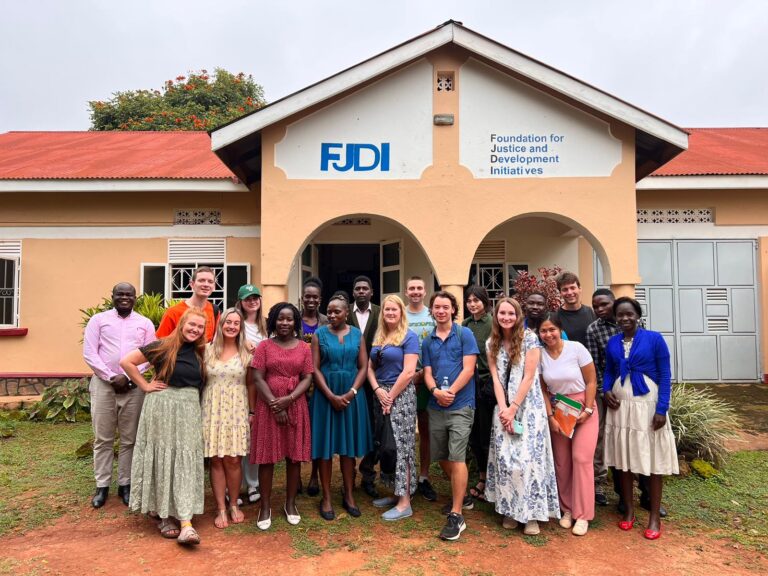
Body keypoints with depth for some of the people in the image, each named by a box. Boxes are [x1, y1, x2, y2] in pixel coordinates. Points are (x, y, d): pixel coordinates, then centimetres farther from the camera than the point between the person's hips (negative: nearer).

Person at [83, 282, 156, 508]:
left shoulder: (145, 323, 8)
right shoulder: (98, 319, 5)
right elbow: (89, 353, -1)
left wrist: (128, 377, -9)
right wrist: (111, 376, -10)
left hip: (134, 386, 1)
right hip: (103, 383, 0)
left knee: (129, 439, 6)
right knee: (103, 438, 6)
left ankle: (125, 484, 18)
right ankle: (102, 485, 17)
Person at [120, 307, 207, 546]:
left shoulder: (201, 352, 7)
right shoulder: (163, 346, -6)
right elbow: (126, 361, -4)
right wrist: (145, 385, -4)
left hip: (189, 409, 3)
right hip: (162, 407, -3)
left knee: (186, 462, -1)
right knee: (162, 459, 7)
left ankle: (186, 522, -2)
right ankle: (164, 515, 22)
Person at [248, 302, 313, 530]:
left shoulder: (304, 347, 6)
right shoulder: (264, 346, 2)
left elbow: (307, 379, 0)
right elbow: (257, 379, -5)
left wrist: (289, 399, -15)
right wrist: (275, 405, -13)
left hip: (296, 406, 2)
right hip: (267, 406, -1)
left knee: (294, 456, 6)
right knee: (266, 457, 2)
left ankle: (290, 504, 22)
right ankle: (265, 507, 15)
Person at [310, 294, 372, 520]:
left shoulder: (357, 334, 4)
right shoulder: (319, 334, -1)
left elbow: (363, 367, 1)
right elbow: (315, 369, -6)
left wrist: (350, 393, -11)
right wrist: (331, 396, -13)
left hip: (351, 395, 2)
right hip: (325, 395, -2)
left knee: (349, 447, 9)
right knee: (325, 447, 3)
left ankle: (349, 496, 21)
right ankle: (326, 498, 15)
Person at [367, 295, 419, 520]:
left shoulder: (409, 337, -8)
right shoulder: (378, 337, 12)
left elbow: (408, 372, -15)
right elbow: (370, 367, 10)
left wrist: (391, 397, -13)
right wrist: (377, 390, -7)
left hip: (401, 395, -7)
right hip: (381, 396, 7)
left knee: (400, 445, -5)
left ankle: (405, 502, 3)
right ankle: (395, 493, 25)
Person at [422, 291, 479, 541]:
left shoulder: (464, 334, -3)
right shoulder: (428, 341, 10)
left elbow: (469, 369, -9)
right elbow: (427, 373, 6)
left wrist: (450, 392, -16)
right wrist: (436, 391, -15)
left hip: (460, 406, -5)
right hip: (436, 407, 6)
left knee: (456, 458, -8)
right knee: (441, 457, 14)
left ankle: (456, 515, -1)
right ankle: (462, 496, 36)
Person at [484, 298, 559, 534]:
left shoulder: (529, 338, -8)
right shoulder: (492, 343, 5)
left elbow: (529, 377, -11)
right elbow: (496, 378, 2)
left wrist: (513, 408, -12)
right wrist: (503, 409, -9)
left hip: (528, 405, -3)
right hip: (503, 407, 4)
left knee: (529, 457, -5)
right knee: (504, 457, 2)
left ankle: (532, 513, 7)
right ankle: (509, 509, 15)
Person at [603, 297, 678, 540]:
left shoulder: (654, 338, -6)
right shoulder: (612, 343, 6)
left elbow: (665, 375, -7)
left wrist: (662, 408, -13)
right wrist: (606, 391, -4)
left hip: (647, 404, -4)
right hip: (620, 406, 4)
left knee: (653, 459, 4)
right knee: (623, 458, 10)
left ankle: (655, 516, 17)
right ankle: (629, 510, 24)